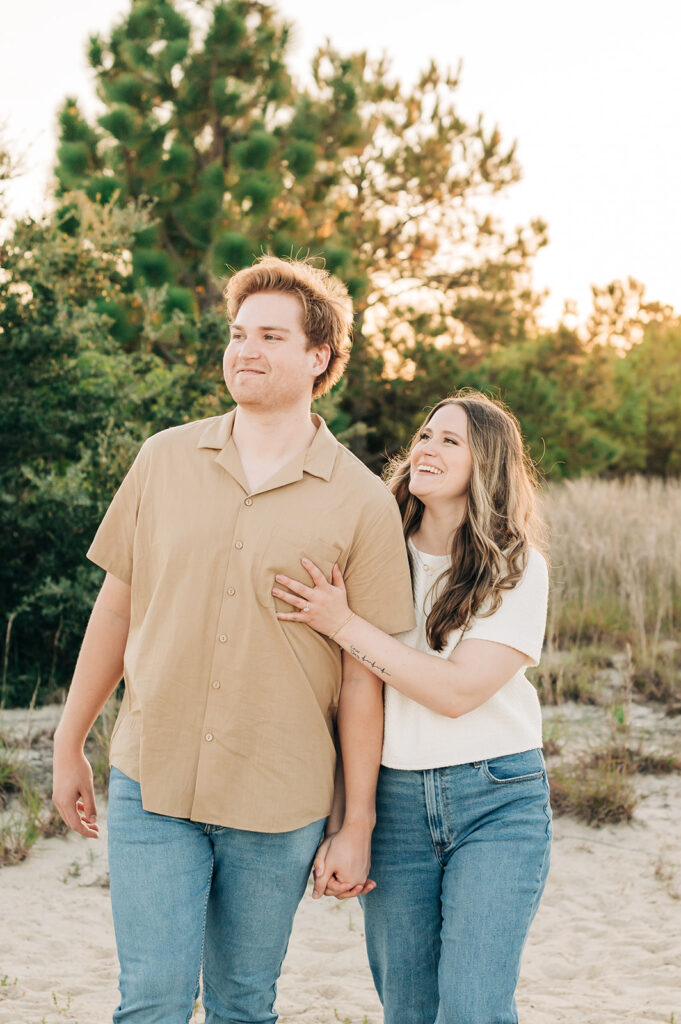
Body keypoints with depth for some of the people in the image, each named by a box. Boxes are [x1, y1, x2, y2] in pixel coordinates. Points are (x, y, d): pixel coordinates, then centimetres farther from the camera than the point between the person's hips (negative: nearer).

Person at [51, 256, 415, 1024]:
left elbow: (363, 673, -2)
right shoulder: (164, 459, 3)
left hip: (280, 802, -1)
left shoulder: (362, 502, -4)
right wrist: (69, 744, 13)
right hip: (151, 783, 1)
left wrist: (356, 825, -1)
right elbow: (116, 606, 10)